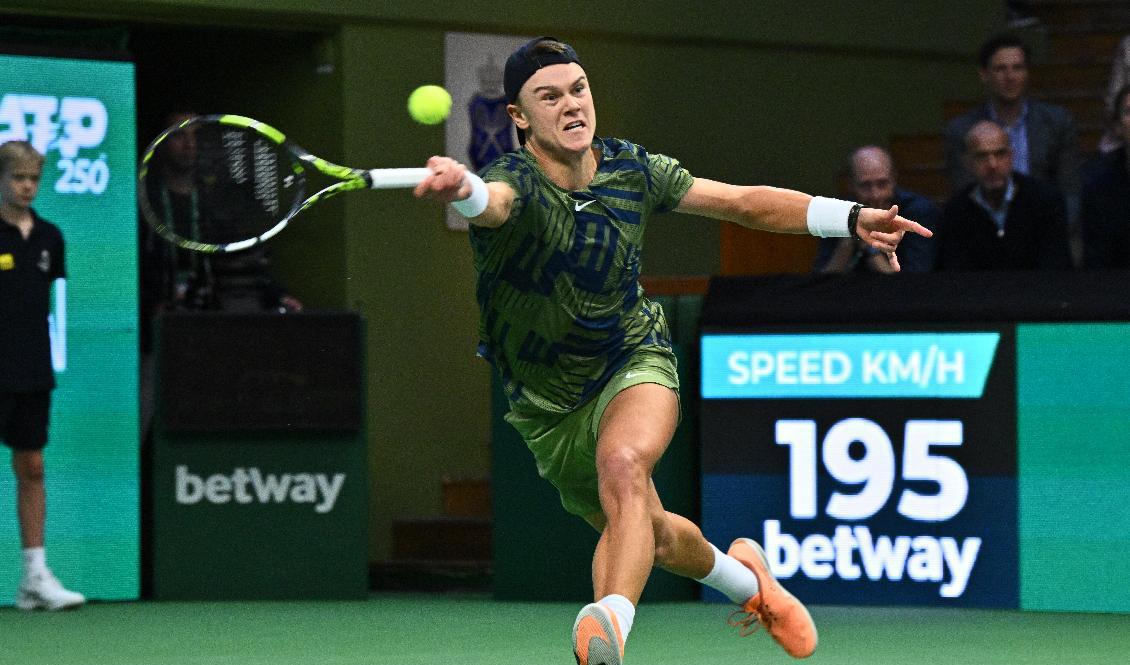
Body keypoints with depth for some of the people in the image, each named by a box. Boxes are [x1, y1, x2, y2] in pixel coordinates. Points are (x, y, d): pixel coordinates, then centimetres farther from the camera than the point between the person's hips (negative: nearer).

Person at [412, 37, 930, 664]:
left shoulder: (632, 169, -13)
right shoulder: (516, 184, -26)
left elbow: (743, 202, -2)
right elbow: (493, 200, -53)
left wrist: (854, 217, -11)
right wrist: (460, 186, -79)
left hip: (633, 362, 0)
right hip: (549, 409, 0)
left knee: (622, 463, -35)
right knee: (651, 537, 18)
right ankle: (745, 578, 49)